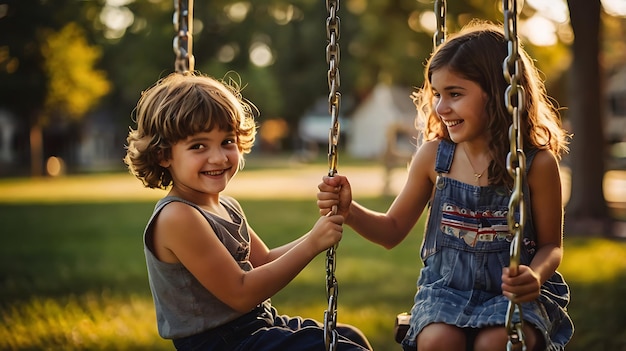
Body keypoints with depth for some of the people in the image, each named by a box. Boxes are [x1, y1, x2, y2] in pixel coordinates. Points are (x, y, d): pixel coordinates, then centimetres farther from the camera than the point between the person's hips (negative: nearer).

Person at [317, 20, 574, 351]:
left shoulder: (537, 163, -6)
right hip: (446, 289, 2)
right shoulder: (432, 156, 0)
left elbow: (551, 245, 3)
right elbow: (393, 230, 11)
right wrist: (350, 212, -8)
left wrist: (536, 275, -20)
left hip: (513, 294, -2)